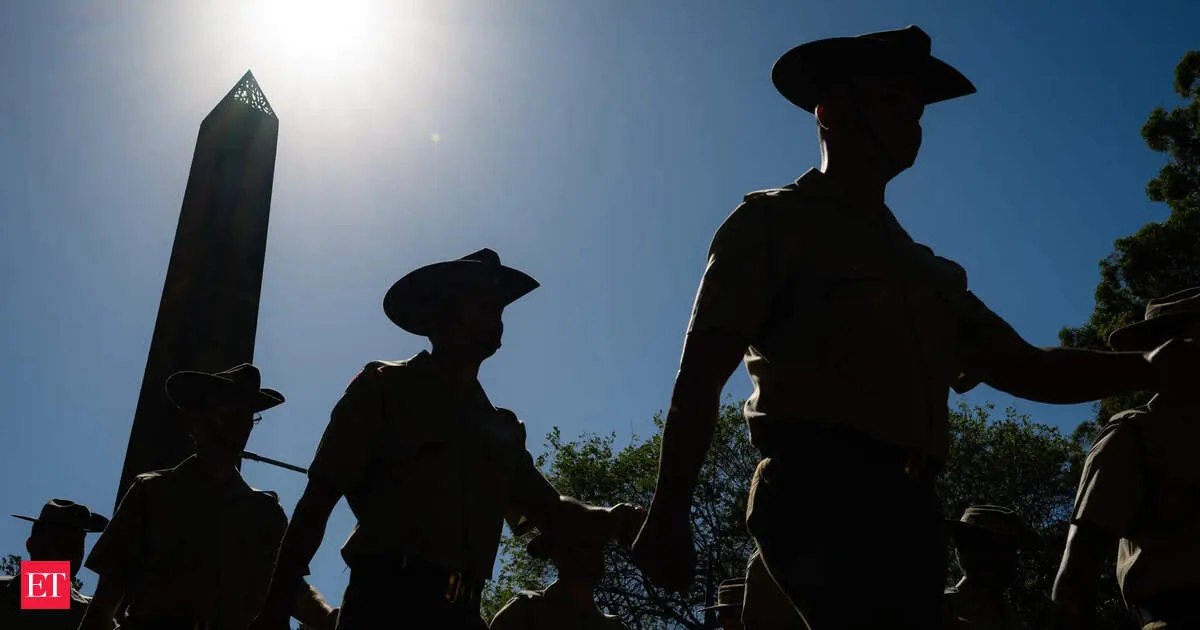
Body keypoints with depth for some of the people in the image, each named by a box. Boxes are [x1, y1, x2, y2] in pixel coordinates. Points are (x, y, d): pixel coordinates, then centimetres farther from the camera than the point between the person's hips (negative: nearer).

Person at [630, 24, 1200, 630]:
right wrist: (669, 516, -9)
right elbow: (700, 375, -1)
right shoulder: (773, 224, 7)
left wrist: (1148, 365, 12)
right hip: (821, 492, -7)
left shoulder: (927, 270, 27)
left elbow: (1024, 369, 26)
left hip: (910, 508, 7)